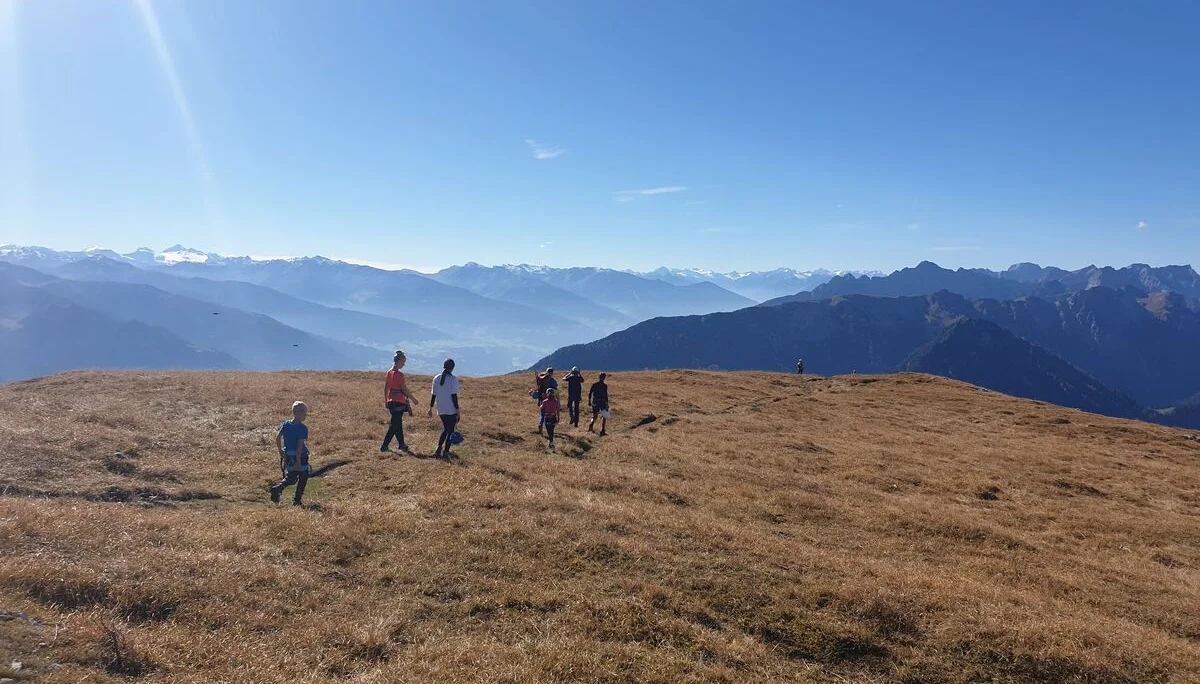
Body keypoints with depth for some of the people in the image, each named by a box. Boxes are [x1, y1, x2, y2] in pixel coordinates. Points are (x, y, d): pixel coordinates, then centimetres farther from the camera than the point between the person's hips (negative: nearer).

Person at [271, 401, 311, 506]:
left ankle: (277, 487, -9)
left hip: (287, 456, 6)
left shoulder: (286, 424, 2)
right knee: (303, 478, 11)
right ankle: (297, 500, 12)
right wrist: (298, 461, -19)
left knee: (291, 479, 17)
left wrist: (280, 451, 19)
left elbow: (278, 437, 5)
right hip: (300, 456, -6)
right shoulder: (303, 428, -16)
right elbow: (300, 445, -20)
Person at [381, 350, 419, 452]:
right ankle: (384, 446, -3)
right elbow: (404, 389, -16)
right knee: (395, 425, -3)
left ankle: (401, 444, 27)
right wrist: (413, 399, -6)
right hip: (399, 402, -9)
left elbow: (385, 388, 13)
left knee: (397, 423, 17)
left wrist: (386, 400, 22)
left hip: (391, 401, 9)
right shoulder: (399, 374, -17)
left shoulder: (389, 373, 7)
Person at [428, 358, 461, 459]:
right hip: (452, 410, -5)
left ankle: (439, 449, 7)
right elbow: (454, 395, -14)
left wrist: (431, 408, 13)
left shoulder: (436, 378, 3)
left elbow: (433, 394, 6)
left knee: (446, 429, 20)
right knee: (450, 430, 6)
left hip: (441, 410, 5)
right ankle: (446, 452, 5)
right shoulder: (453, 379, -11)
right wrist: (457, 409, -9)